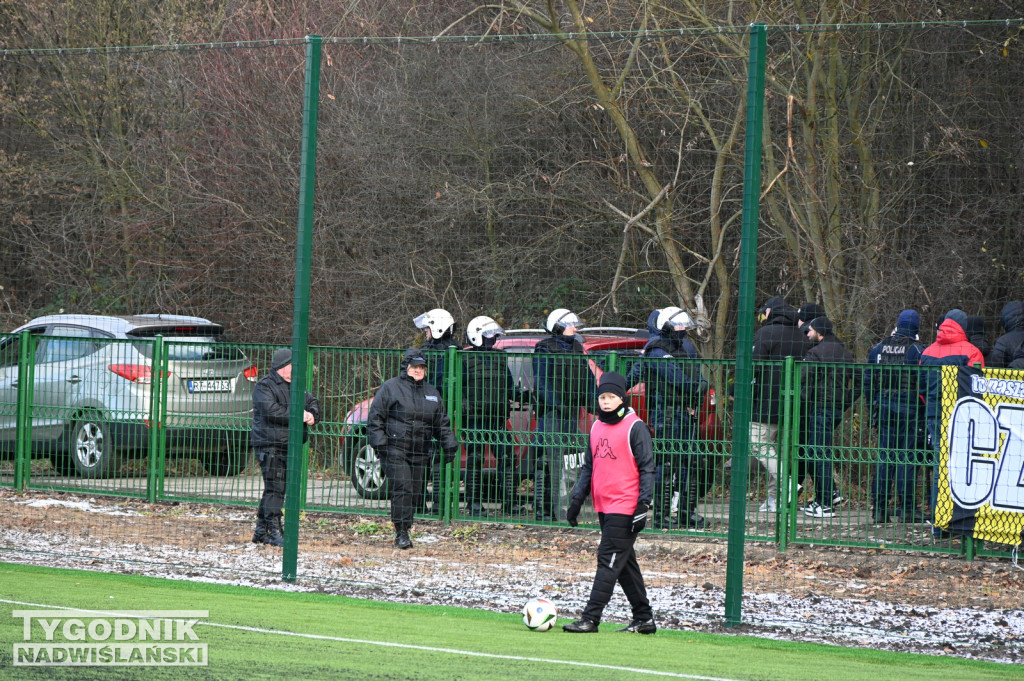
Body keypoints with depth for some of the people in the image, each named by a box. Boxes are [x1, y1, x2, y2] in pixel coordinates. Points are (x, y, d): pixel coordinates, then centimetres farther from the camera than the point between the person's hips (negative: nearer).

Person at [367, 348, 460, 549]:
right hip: (395, 448, -5)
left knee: (415, 492, 3)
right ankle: (401, 533, -15)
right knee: (402, 488, -15)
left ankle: (404, 530, 12)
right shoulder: (390, 388, 2)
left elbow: (442, 423, 23)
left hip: (420, 453, 5)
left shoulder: (431, 393, 18)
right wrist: (379, 442, -10)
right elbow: (376, 417, -1)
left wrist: (449, 446, 15)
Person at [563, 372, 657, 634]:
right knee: (625, 563, 11)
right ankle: (644, 619, 18)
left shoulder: (635, 427, -8)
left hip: (625, 508, -8)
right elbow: (589, 467, 20)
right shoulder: (597, 427, 14)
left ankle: (590, 619, -12)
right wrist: (577, 499, 12)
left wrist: (643, 505, -16)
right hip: (603, 506, 8)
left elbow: (647, 468, -9)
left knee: (609, 561, -10)